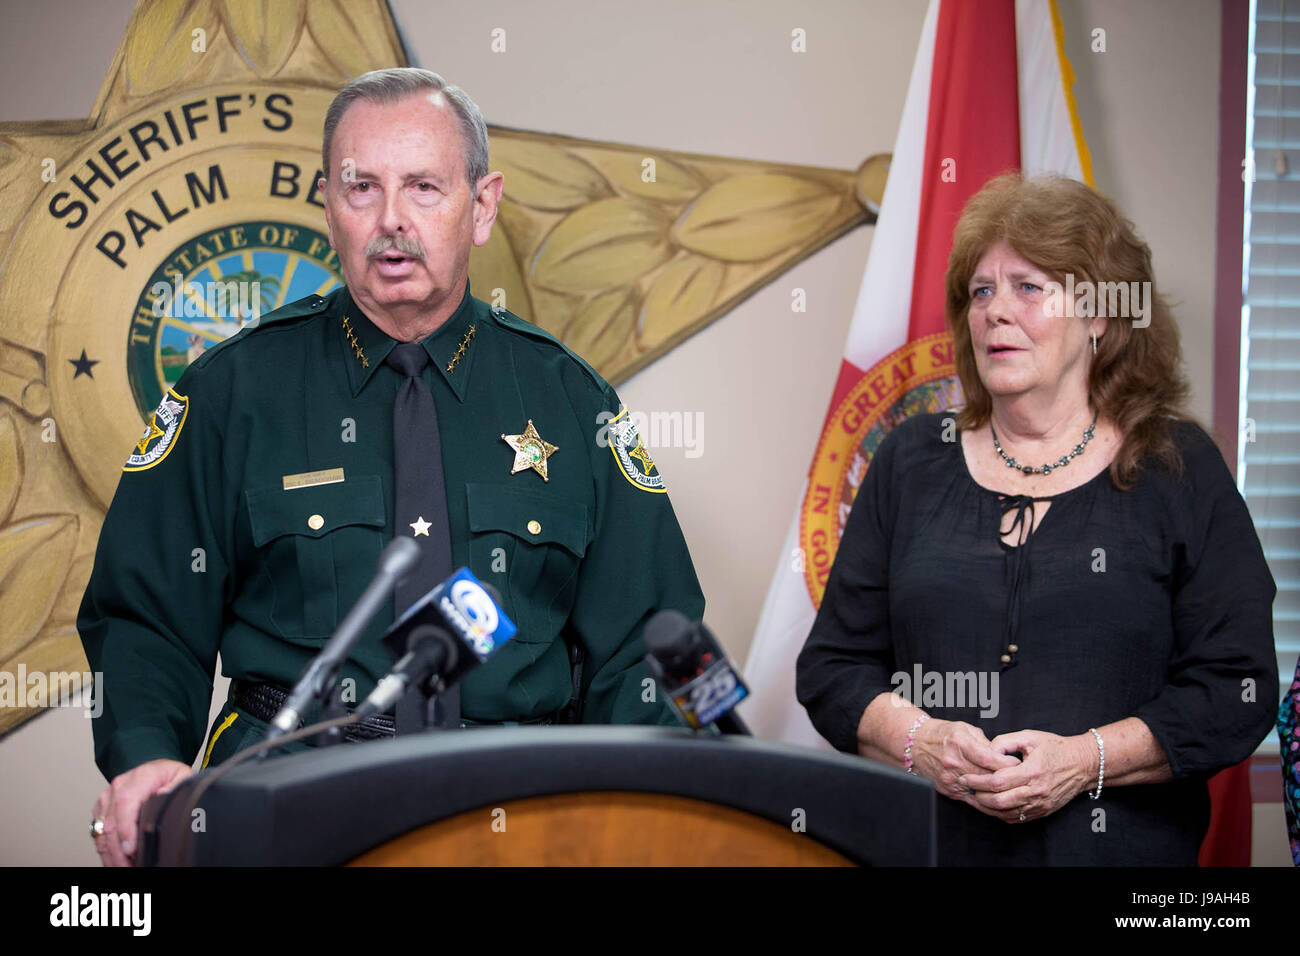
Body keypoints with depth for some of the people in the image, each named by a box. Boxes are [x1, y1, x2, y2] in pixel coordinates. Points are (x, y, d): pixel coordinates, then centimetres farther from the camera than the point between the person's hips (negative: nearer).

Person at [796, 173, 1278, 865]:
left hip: (1119, 846, -2)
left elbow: (1237, 691, -5)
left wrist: (1086, 760, -17)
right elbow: (832, 665, 5)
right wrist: (919, 742, -12)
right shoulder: (910, 463, 7)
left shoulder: (1179, 470, 0)